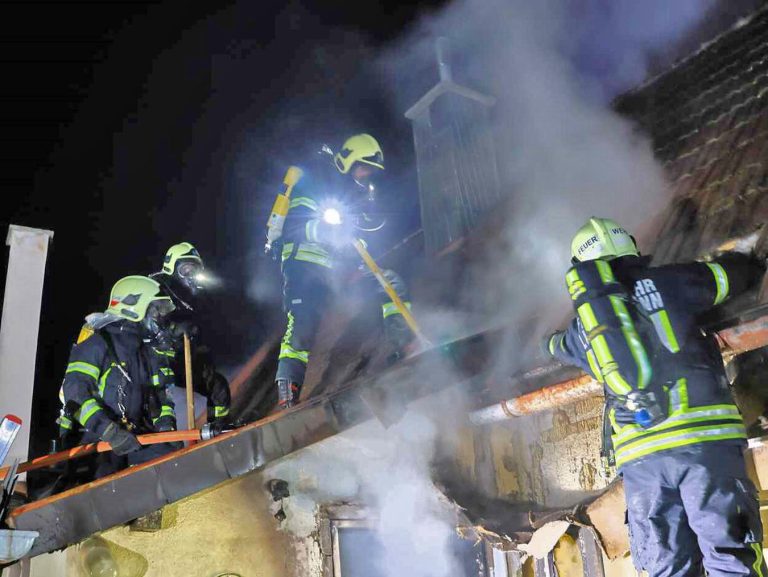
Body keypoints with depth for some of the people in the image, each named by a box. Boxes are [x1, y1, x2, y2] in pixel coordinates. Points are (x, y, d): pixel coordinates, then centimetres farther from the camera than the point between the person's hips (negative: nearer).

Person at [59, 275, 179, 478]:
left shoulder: (152, 351, 14)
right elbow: (74, 391, -18)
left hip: (134, 436, 6)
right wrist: (109, 431, -27)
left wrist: (166, 425, -1)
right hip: (95, 437, -6)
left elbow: (160, 394, 19)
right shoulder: (98, 342, -8)